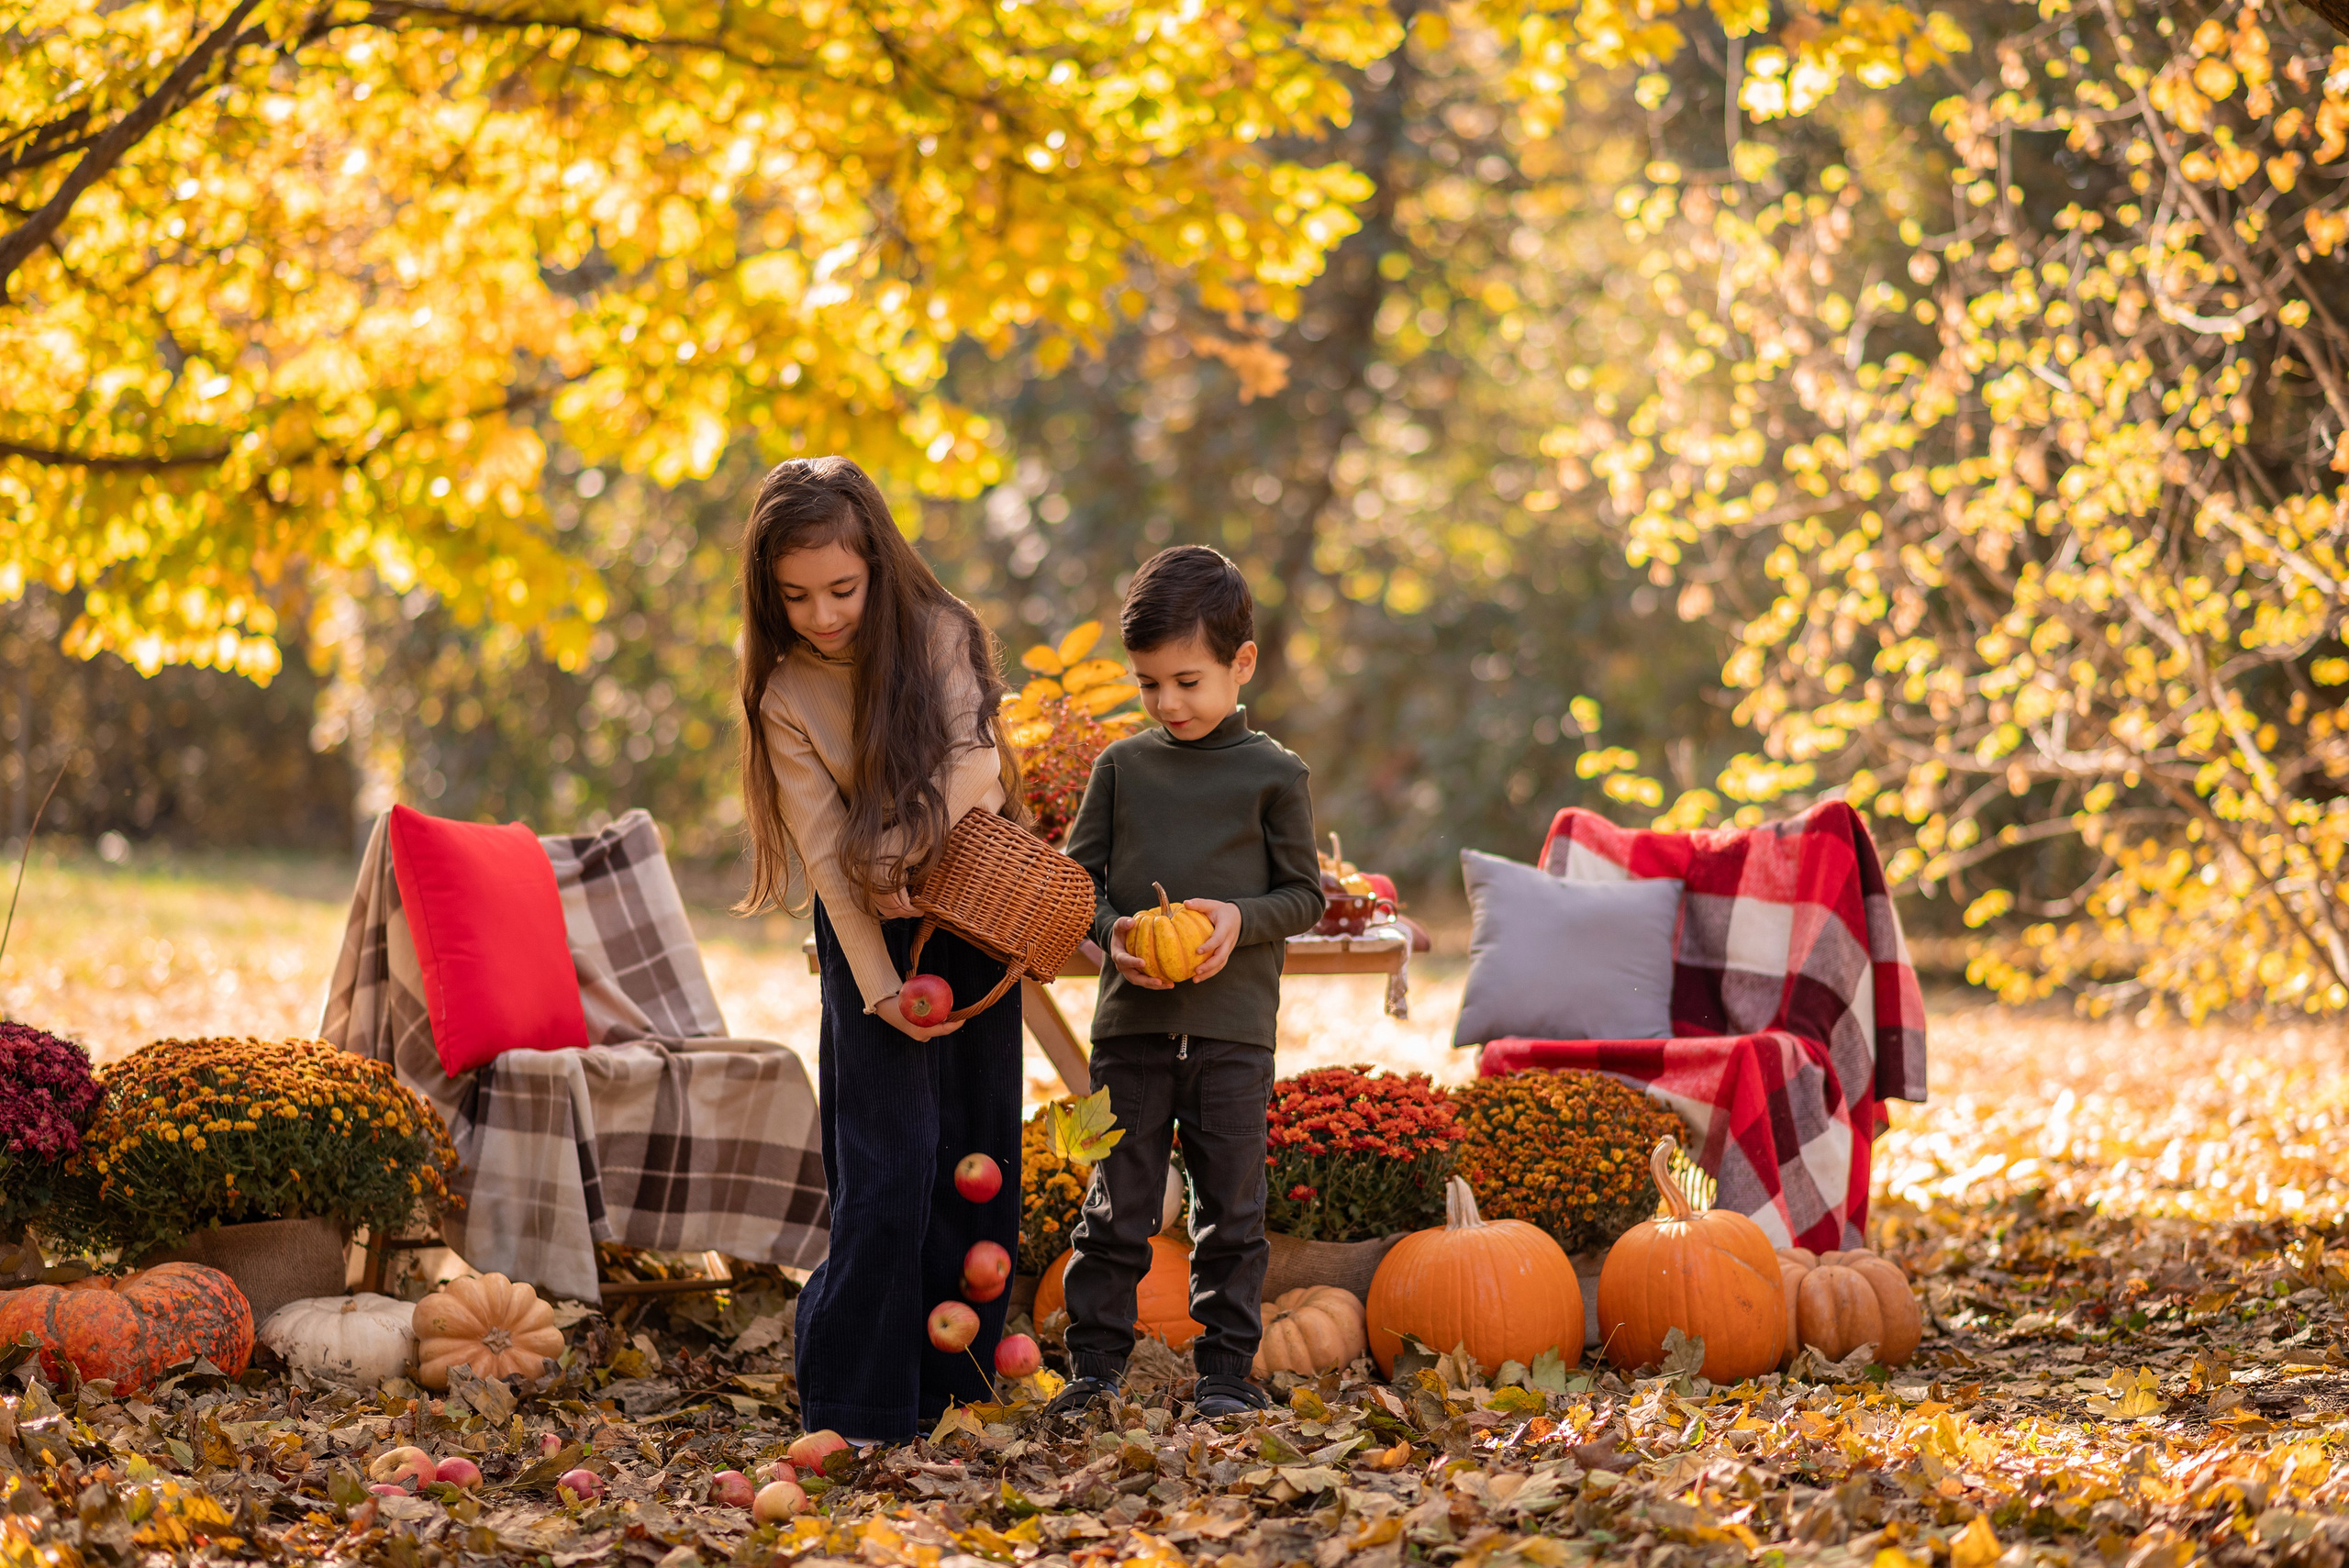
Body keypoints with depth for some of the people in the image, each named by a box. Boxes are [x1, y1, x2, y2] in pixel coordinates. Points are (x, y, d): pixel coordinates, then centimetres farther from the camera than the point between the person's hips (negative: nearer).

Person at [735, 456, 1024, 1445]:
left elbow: (973, 762, -16)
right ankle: (856, 1400, -8)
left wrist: (900, 849, -24)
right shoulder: (784, 694, -11)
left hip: (971, 924, 2)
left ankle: (954, 1384, 14)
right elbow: (827, 853, -13)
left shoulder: (939, 634, -8)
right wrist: (878, 987, -19)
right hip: (871, 937, -2)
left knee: (976, 1164, 3)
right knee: (890, 1167, -13)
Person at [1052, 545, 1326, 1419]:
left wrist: (1242, 919, -15)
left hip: (1233, 1026, -1)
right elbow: (1077, 874, 9)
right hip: (1132, 1020, 1)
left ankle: (1226, 1369, 14)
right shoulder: (1122, 768, 7)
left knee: (1230, 1208, 4)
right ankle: (1095, 1362, 11)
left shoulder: (1274, 775, 2)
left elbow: (1305, 895, 4)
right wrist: (1111, 929, -11)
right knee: (1118, 1202, 3)